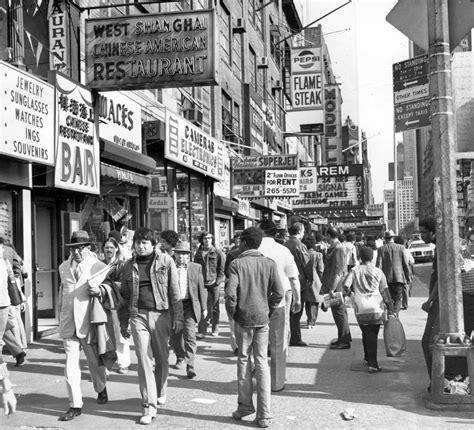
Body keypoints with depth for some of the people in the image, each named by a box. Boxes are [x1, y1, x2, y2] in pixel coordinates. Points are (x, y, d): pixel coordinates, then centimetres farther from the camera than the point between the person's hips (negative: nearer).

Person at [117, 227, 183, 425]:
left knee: (161, 358, 9)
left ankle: (160, 392, 35)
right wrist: (123, 323, 13)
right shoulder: (129, 266, 9)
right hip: (138, 315, 1)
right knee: (144, 359, -3)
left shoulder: (166, 261, 0)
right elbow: (124, 295, 13)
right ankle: (149, 406, 1)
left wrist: (177, 317, -5)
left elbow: (174, 291, -1)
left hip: (161, 314, -1)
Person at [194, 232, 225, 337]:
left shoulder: (218, 253, 1)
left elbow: (222, 269, 0)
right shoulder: (198, 253, 10)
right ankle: (202, 330, 1)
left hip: (214, 284, -2)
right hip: (202, 284, 2)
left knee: (214, 307, 6)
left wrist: (218, 281, -9)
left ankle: (215, 329, 16)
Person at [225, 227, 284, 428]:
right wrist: (269, 311, 8)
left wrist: (232, 312, 0)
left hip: (243, 319, -2)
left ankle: (245, 405, 19)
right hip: (262, 319, 2)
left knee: (244, 360, 13)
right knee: (262, 362, 6)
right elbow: (279, 293, -5)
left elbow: (230, 292, -16)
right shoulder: (269, 264, -2)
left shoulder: (237, 263, -9)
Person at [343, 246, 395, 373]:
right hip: (375, 309, -1)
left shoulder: (354, 270, 3)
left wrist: (348, 292, 15)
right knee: (372, 335, 1)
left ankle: (368, 357, 31)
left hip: (360, 309, 1)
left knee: (366, 334, 18)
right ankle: (372, 364, -6)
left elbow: (346, 286, -8)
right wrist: (390, 310, 4)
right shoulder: (378, 272, 4)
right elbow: (385, 292, 3)